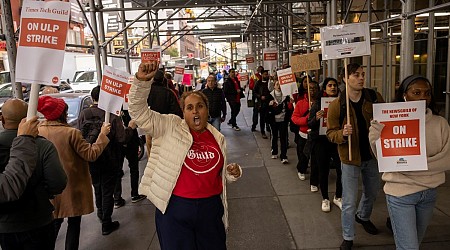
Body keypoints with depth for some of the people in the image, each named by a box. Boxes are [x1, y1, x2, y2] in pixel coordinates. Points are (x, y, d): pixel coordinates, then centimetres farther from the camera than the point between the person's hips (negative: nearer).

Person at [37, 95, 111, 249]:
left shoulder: (37, 131, -7)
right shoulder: (71, 133, -22)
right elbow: (91, 154, -18)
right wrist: (102, 134, -11)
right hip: (72, 187, -5)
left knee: (55, 222, 22)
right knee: (74, 223, 12)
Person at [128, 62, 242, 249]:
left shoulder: (218, 138, 8)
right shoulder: (169, 128, -3)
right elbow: (138, 111, -12)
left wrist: (233, 173, -1)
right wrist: (142, 81, -26)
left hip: (210, 208, 3)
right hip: (174, 207, -3)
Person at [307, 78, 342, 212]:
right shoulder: (317, 103, 0)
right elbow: (310, 124, -1)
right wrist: (316, 118, -21)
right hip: (321, 142, -1)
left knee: (342, 169, -2)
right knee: (323, 171, 8)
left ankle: (338, 197, 23)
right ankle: (325, 199, 27)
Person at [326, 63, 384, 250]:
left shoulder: (374, 97, -5)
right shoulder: (336, 105, -12)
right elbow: (330, 133, -8)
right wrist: (342, 134, -30)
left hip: (372, 155, 4)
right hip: (350, 158, -4)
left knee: (372, 192, 25)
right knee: (349, 202, 2)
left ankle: (363, 217, 54)